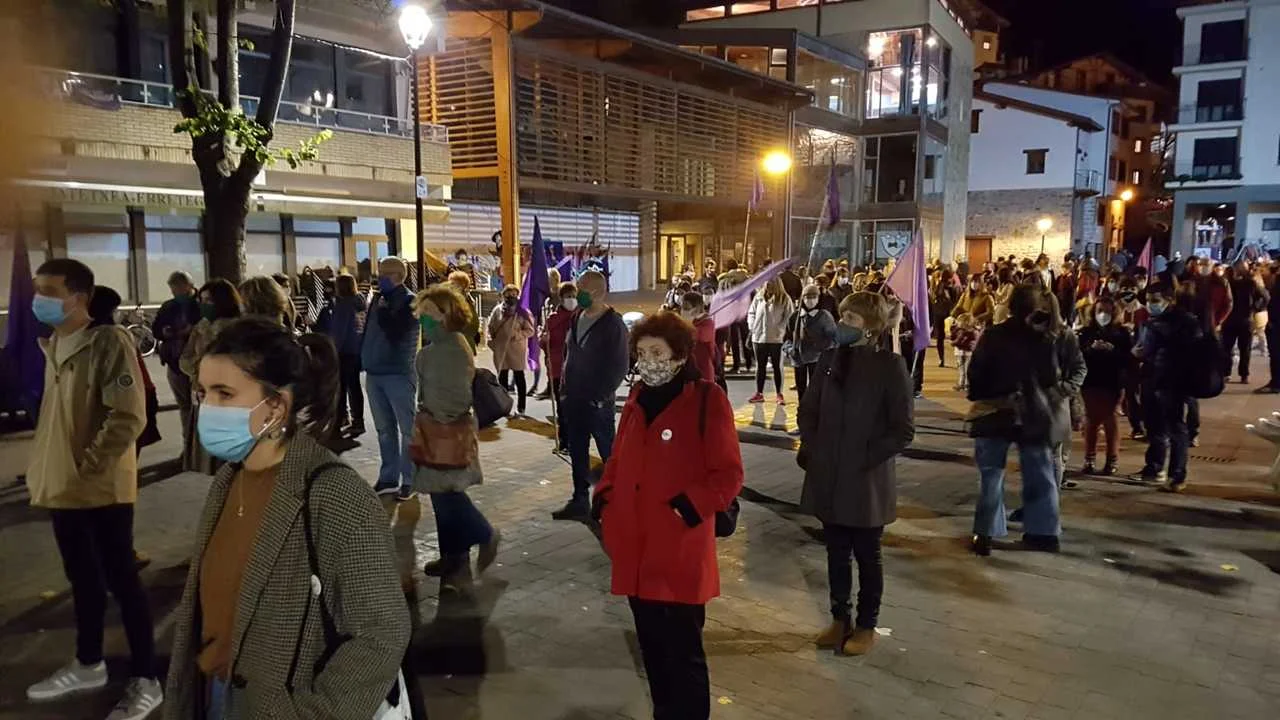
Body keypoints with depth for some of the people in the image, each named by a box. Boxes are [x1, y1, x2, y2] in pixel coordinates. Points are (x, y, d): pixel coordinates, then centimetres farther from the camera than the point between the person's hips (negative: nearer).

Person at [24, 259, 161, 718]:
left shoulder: (108, 342, -16)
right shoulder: (52, 345, 9)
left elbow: (128, 417, -21)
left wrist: (87, 469, -18)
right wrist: (46, 470, 12)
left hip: (101, 489, -8)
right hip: (61, 486, 8)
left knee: (121, 581, 1)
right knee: (82, 579, 20)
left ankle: (145, 681, 12)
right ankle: (88, 665, 36)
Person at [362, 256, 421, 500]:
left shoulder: (409, 301, -8)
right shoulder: (378, 299, 13)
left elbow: (396, 332, -19)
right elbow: (369, 331, 17)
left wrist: (382, 311, -11)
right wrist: (366, 363, 12)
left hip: (398, 373, -7)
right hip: (374, 373, 7)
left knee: (407, 428, 0)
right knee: (384, 429, 12)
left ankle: (409, 480, 5)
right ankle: (388, 478, 20)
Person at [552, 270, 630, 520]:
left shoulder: (613, 324, -12)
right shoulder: (577, 318, 9)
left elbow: (620, 365, -14)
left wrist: (602, 396, -16)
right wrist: (564, 388, 11)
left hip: (597, 402, -7)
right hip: (573, 398, 7)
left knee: (608, 452, 4)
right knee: (577, 452, 13)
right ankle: (580, 501, 23)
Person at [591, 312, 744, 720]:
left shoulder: (707, 400, -9)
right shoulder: (638, 399, 10)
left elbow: (729, 475, -10)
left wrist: (693, 505, -21)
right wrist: (604, 496, 6)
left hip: (680, 551, -6)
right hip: (635, 548, 6)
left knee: (683, 651, 2)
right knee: (651, 645, 18)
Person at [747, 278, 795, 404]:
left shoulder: (784, 299, -5)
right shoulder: (759, 297, 2)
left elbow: (789, 316, -7)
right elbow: (751, 312, 11)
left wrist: (781, 330, -14)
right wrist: (752, 326, -1)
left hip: (776, 338, -3)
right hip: (759, 337, 3)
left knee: (777, 366, 6)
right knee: (760, 366, 11)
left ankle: (779, 394, 13)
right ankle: (759, 393, 20)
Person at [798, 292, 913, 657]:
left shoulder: (890, 365, -11)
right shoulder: (830, 358, 2)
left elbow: (903, 430, -9)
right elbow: (809, 409, 12)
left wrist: (868, 457, -13)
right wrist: (810, 447, 0)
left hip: (867, 480, -4)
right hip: (828, 476, 4)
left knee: (866, 555, 11)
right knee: (836, 552, 15)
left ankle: (866, 626, 26)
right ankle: (840, 618, 31)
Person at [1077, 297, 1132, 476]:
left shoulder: (1121, 332, 3)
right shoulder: (1086, 332, 5)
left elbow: (1129, 357, -5)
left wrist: (1113, 350, -19)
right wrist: (1091, 348, -21)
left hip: (1112, 382, -1)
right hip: (1090, 382, 1)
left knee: (1109, 419, 2)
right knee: (1091, 419, 4)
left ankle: (1112, 460, 8)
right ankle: (1089, 460, 11)